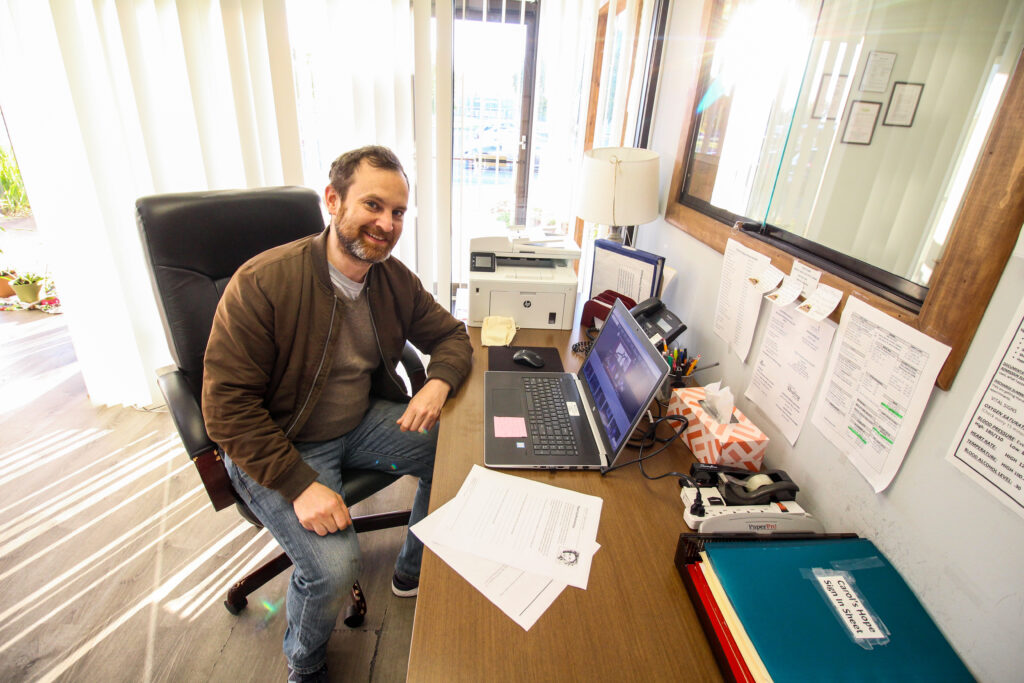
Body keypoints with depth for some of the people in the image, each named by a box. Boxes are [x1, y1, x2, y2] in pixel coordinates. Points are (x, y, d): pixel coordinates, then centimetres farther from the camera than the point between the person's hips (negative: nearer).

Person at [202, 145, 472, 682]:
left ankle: (414, 573, 18)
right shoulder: (263, 283, -22)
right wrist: (300, 484, -28)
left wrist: (438, 382, -18)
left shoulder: (395, 278, -4)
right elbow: (227, 405, -21)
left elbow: (450, 335, 6)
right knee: (333, 567, -24)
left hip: (363, 421, 6)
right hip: (277, 445, -5)